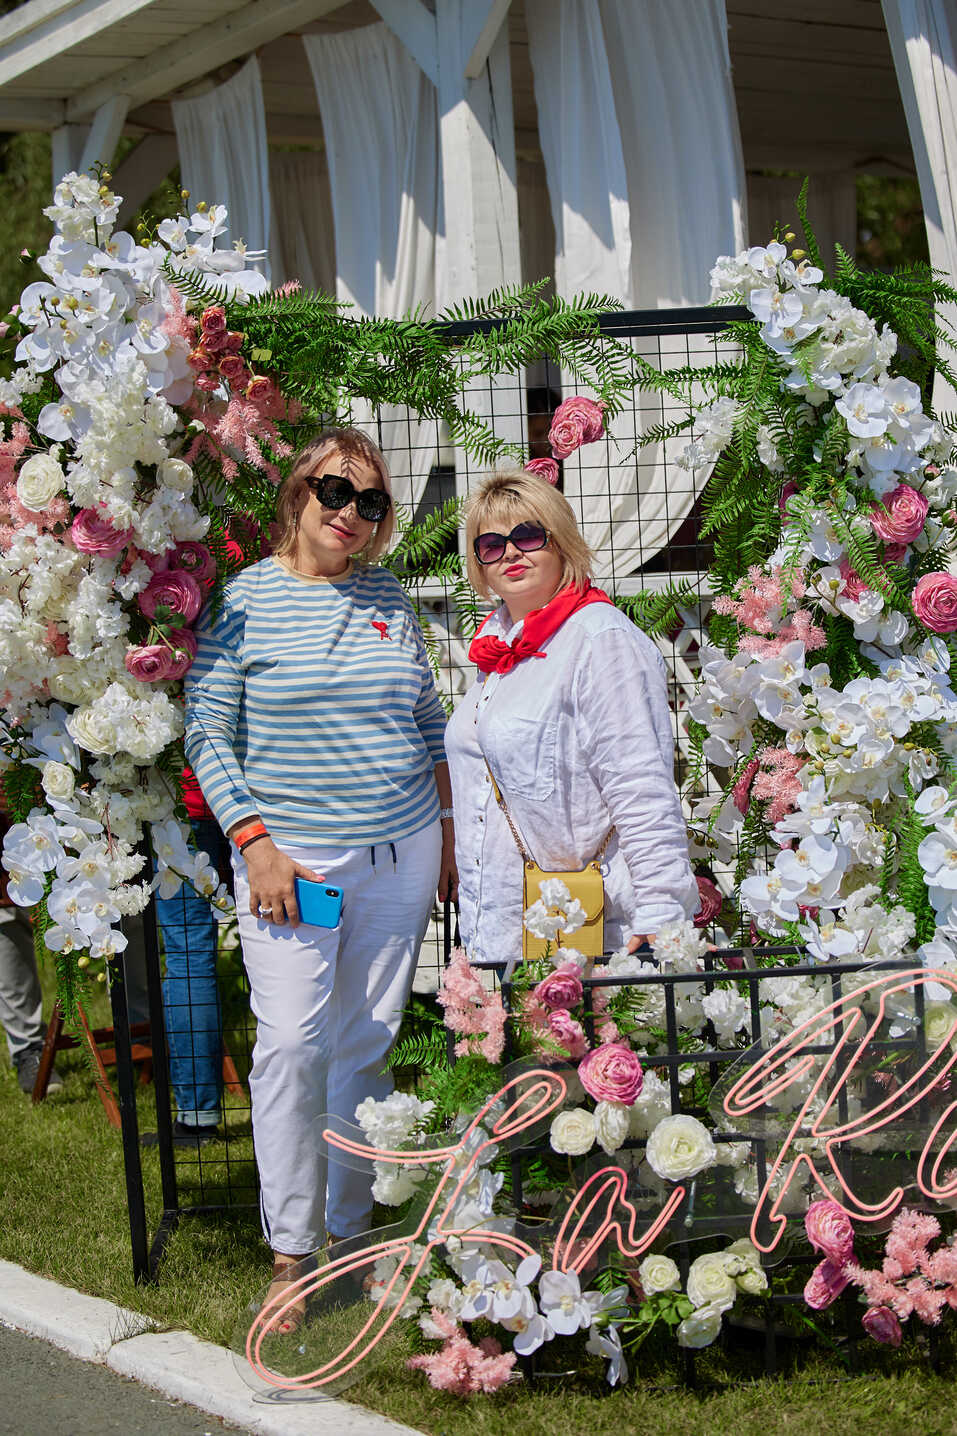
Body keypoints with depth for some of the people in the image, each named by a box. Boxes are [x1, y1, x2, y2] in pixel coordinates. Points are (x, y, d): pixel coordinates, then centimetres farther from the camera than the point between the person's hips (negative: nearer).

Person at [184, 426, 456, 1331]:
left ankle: (349, 1226, 19)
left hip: (400, 853, 4)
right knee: (291, 1046, -7)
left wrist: (449, 834, 15)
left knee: (368, 1043, 7)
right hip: (292, 856, -4)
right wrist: (254, 842, -11)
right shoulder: (245, 600, -3)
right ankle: (289, 1251, 2)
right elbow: (208, 732, -3)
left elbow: (429, 721, 18)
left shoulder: (389, 599, 11)